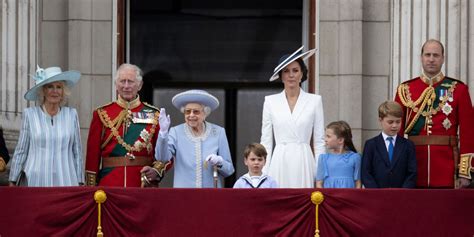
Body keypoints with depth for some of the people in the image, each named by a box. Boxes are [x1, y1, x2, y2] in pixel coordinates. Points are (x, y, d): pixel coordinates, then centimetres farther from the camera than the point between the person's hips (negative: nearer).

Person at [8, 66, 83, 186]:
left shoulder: (71, 114, 6)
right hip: (35, 181, -1)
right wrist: (12, 181, 6)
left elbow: (77, 151, 10)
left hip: (65, 181, 1)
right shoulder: (30, 114, 3)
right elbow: (20, 151, 6)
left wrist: (80, 182, 8)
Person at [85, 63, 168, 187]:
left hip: (144, 184, 0)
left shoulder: (153, 115, 6)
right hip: (109, 185, 0)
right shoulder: (102, 114, 5)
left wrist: (156, 170, -13)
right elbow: (92, 154, 4)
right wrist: (91, 187, -1)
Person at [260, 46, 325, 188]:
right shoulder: (270, 101, 8)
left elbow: (319, 141, 6)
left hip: (304, 163, -1)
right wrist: (263, 173, 2)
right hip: (280, 164, 1)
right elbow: (266, 141, 8)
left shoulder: (314, 101, 6)